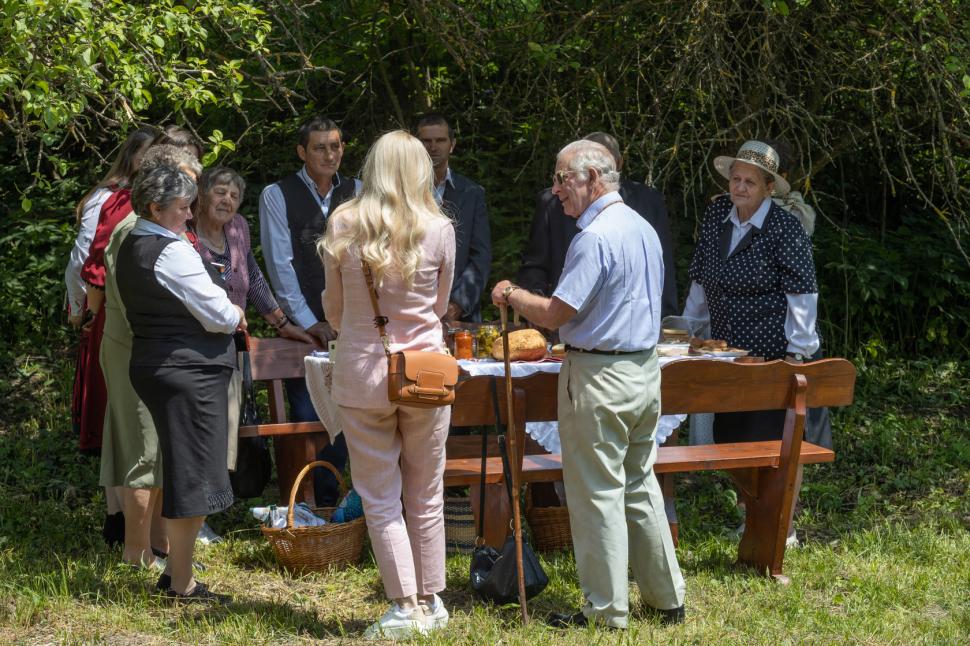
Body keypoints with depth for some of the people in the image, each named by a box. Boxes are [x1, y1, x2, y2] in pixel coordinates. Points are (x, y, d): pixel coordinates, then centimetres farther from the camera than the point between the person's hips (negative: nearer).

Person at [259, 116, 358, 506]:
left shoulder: (356, 193, 10)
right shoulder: (277, 196, 1)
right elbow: (280, 263, -4)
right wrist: (308, 322, -9)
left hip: (349, 326, 3)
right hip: (302, 327, -3)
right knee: (307, 420, -3)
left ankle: (329, 503, 8)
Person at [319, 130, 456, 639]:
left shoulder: (343, 227, -4)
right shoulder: (438, 230, -5)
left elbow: (334, 308, 7)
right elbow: (441, 305, 9)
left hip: (361, 372, -1)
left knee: (380, 499, 6)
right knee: (426, 497, 14)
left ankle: (404, 608, 3)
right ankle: (431, 602, 21)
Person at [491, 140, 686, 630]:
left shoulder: (595, 237, -18)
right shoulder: (643, 228, 12)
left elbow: (554, 314, -19)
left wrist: (512, 295, -1)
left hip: (599, 377, -9)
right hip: (645, 368, 9)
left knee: (598, 493, -2)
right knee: (640, 485, 15)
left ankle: (607, 612, 3)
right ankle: (665, 597, 20)